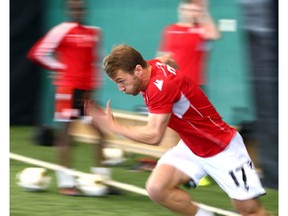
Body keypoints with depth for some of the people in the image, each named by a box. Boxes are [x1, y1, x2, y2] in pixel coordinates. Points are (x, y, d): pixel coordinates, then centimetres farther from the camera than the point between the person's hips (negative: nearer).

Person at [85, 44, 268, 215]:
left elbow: (153, 136, -33)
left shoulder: (161, 86, -30)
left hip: (222, 149, -8)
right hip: (191, 147, 8)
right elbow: (168, 60, 20)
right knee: (156, 188, -14)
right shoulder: (151, 66, -6)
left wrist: (113, 127, -25)